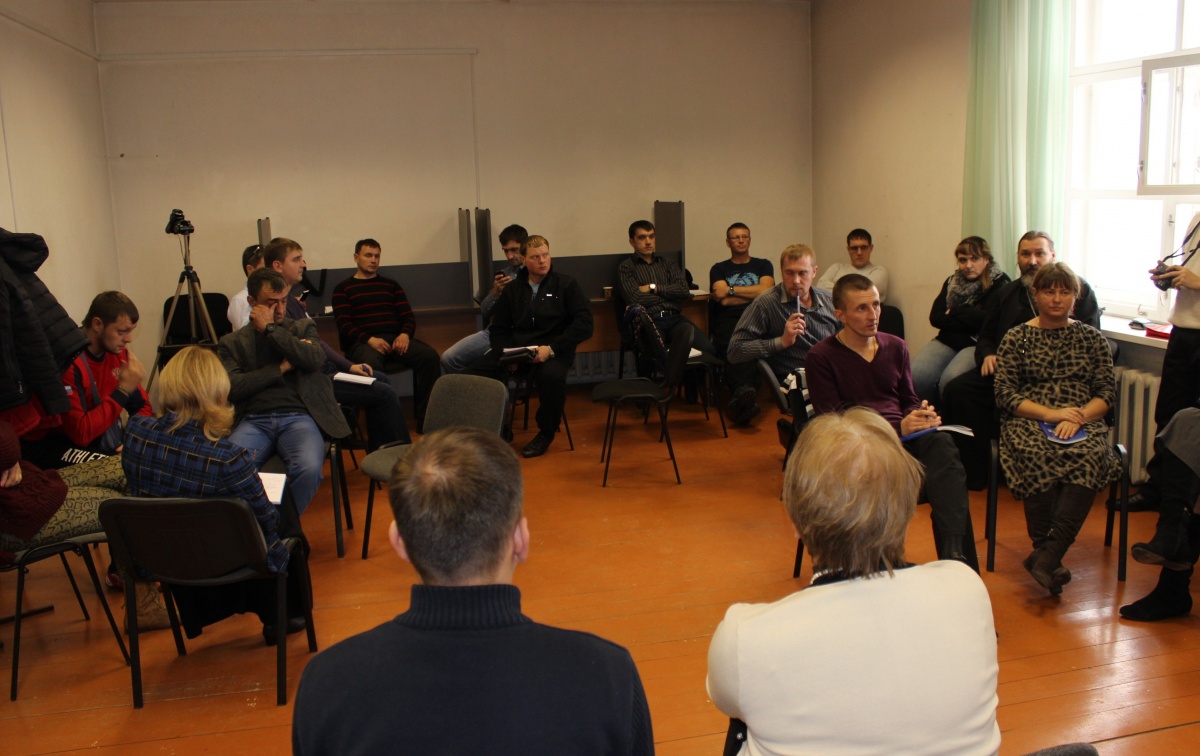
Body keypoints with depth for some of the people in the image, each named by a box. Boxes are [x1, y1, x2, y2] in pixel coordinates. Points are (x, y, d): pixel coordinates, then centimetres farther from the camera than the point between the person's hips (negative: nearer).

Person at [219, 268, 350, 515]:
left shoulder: (303, 328, 22)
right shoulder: (232, 342, 19)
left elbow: (316, 359, 0)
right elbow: (231, 388, 2)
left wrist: (270, 328, 1)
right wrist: (281, 368, 0)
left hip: (299, 416, 0)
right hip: (254, 420, 0)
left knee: (309, 468, -33)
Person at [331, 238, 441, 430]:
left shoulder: (391, 285, 25)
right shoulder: (343, 289, 15)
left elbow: (408, 316, 16)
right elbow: (344, 326, 1)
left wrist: (405, 334, -8)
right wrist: (370, 339, -17)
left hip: (395, 339, 3)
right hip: (362, 343, -3)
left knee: (429, 355, -26)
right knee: (371, 365, -40)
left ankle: (425, 419, -23)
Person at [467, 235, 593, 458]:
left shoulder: (566, 285, 6)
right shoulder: (512, 289, 17)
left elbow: (584, 324, -5)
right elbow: (498, 328, 16)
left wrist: (551, 348, -16)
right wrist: (508, 353, -7)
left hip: (553, 352, -3)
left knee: (552, 375, -39)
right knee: (475, 373, -22)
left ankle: (546, 433, -11)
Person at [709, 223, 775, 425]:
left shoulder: (763, 265, 28)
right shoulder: (719, 269, 25)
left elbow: (766, 291, 6)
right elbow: (724, 301, 7)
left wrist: (731, 290, 7)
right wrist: (753, 293, 11)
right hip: (729, 320, 0)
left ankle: (739, 396, -56)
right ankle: (746, 395, -60)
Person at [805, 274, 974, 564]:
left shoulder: (896, 347, 20)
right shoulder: (821, 356, 2)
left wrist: (921, 414, 0)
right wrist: (898, 428, -14)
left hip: (902, 437, 5)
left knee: (942, 445, -32)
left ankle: (954, 552, -44)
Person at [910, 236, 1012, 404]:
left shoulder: (1000, 283, 0)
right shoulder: (952, 282, 18)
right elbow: (935, 317, 6)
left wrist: (954, 312, -1)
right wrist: (970, 320, -8)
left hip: (978, 344, -5)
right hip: (947, 341, 5)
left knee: (950, 381, -33)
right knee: (916, 376, -22)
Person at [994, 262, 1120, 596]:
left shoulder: (1091, 338, 17)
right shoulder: (1017, 338, 11)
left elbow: (1107, 392, 9)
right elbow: (1004, 394, 1)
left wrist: (1079, 417, -12)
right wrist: (1051, 414, -12)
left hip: (1082, 423, 1)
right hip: (1029, 421, -1)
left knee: (1089, 457, -34)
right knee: (1037, 456, -36)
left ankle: (1046, 556, -35)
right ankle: (1049, 553, -26)